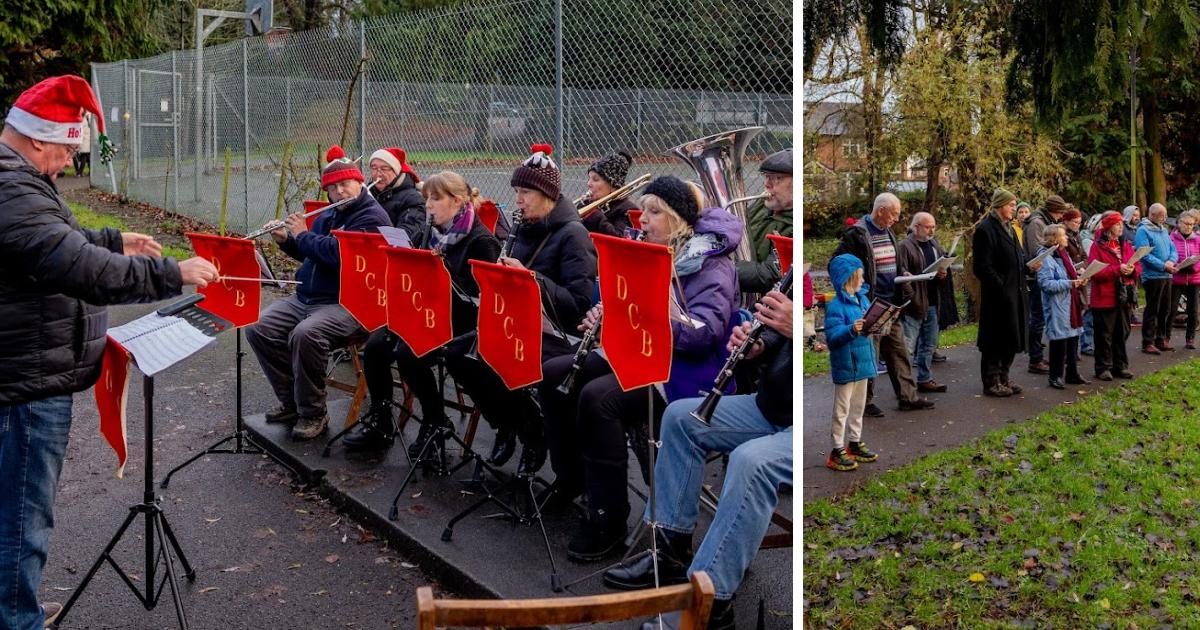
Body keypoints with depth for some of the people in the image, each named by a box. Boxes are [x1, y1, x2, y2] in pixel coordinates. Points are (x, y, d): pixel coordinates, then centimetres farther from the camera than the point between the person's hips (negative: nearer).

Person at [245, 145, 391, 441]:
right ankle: (290, 401, 5)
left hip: (348, 305, -9)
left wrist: (303, 234, -10)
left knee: (305, 335, -35)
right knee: (258, 328, -7)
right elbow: (308, 253, 30)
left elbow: (337, 253, -24)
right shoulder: (328, 216, 18)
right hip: (306, 298, 9)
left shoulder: (372, 216, -11)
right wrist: (286, 239, 12)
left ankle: (313, 414, -15)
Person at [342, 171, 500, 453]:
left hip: (459, 323, -7)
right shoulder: (432, 233, 13)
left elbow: (483, 294, -19)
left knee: (408, 354, -27)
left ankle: (436, 423, -5)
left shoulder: (480, 241, -11)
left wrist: (441, 268, -23)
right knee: (375, 346, -13)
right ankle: (379, 423, 1)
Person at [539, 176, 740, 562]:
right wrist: (605, 315, -6)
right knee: (553, 374, 0)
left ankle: (609, 518, -20)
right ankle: (570, 479, 13)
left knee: (597, 397, -31)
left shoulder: (710, 264, -13)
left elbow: (705, 331, -26)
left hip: (683, 370, -9)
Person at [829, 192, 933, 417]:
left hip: (890, 304, 8)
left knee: (899, 351, 12)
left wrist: (904, 282, 9)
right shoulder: (857, 234, -13)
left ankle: (908, 396, 20)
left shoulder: (888, 233, 14)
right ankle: (865, 402, 10)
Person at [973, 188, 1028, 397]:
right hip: (997, 295, -9)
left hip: (1014, 293, 9)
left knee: (1011, 338, 13)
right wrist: (1001, 286, -19)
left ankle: (1003, 378, 24)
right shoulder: (985, 229, -13)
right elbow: (982, 266, -17)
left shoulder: (1009, 229, 17)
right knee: (995, 339, -1)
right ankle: (991, 382, 8)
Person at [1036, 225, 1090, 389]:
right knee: (1059, 340, -4)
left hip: (1071, 305, 9)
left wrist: (1079, 280, 4)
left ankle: (1072, 374, 23)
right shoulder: (1046, 258, -14)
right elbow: (1045, 283, -22)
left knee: (1073, 339, 13)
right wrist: (1069, 283, -22)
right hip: (1057, 307, -9)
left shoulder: (1064, 255, 14)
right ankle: (1056, 376, 6)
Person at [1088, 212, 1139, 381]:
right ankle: (1103, 368, 9)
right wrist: (1118, 270, -23)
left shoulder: (1126, 245, 12)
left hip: (1124, 297, 6)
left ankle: (1120, 366, 22)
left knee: (1122, 333, 12)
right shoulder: (1097, 246, -7)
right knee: (1104, 335, 1)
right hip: (1104, 298, -6)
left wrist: (1132, 269, -12)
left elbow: (1138, 266, 11)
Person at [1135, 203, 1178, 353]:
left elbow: (1173, 249, 15)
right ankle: (1148, 343, 0)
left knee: (1166, 310, 13)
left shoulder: (1164, 230, 15)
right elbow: (1144, 255, -19)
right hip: (1152, 276, -8)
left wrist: (1171, 261, -7)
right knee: (1152, 311, -5)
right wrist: (1163, 265, -19)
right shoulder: (1143, 231, -10)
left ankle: (1161, 339, 23)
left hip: (1166, 276, 8)